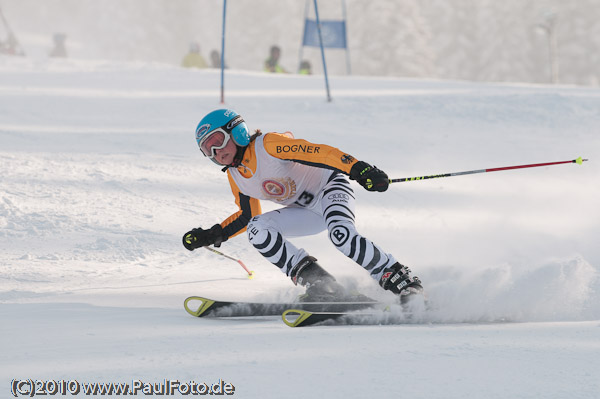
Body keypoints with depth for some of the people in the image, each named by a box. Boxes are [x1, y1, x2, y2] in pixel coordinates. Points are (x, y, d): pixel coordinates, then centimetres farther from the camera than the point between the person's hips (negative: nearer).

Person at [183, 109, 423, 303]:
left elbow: (319, 153, -27)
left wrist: (358, 169, -39)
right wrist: (212, 236, 5)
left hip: (330, 185, -8)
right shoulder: (235, 177, 3)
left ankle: (400, 281, -25)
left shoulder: (268, 145, -21)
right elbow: (247, 216, 16)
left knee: (341, 235, -37)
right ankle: (318, 283, -20)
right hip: (308, 213, 8)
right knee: (256, 230, -15)